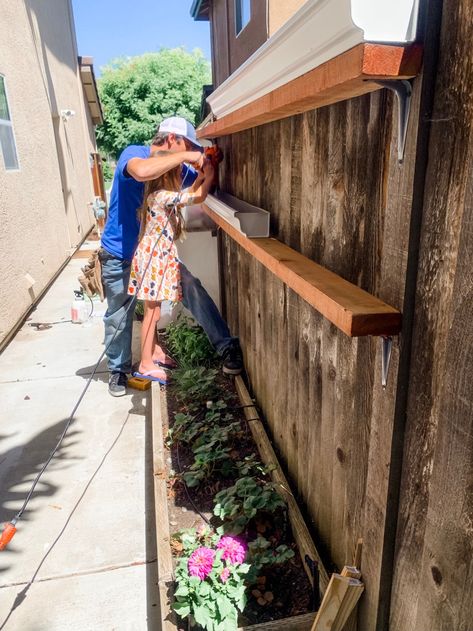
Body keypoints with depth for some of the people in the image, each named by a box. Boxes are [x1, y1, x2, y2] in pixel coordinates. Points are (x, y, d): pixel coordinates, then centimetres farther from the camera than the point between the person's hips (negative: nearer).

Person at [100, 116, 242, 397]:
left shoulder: (176, 168, 1)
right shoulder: (134, 153, -17)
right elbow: (142, 172, -41)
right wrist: (185, 156, -33)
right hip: (120, 256, -4)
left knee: (193, 289, -11)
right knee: (119, 316, 9)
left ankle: (228, 346, -3)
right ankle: (119, 370, 30)